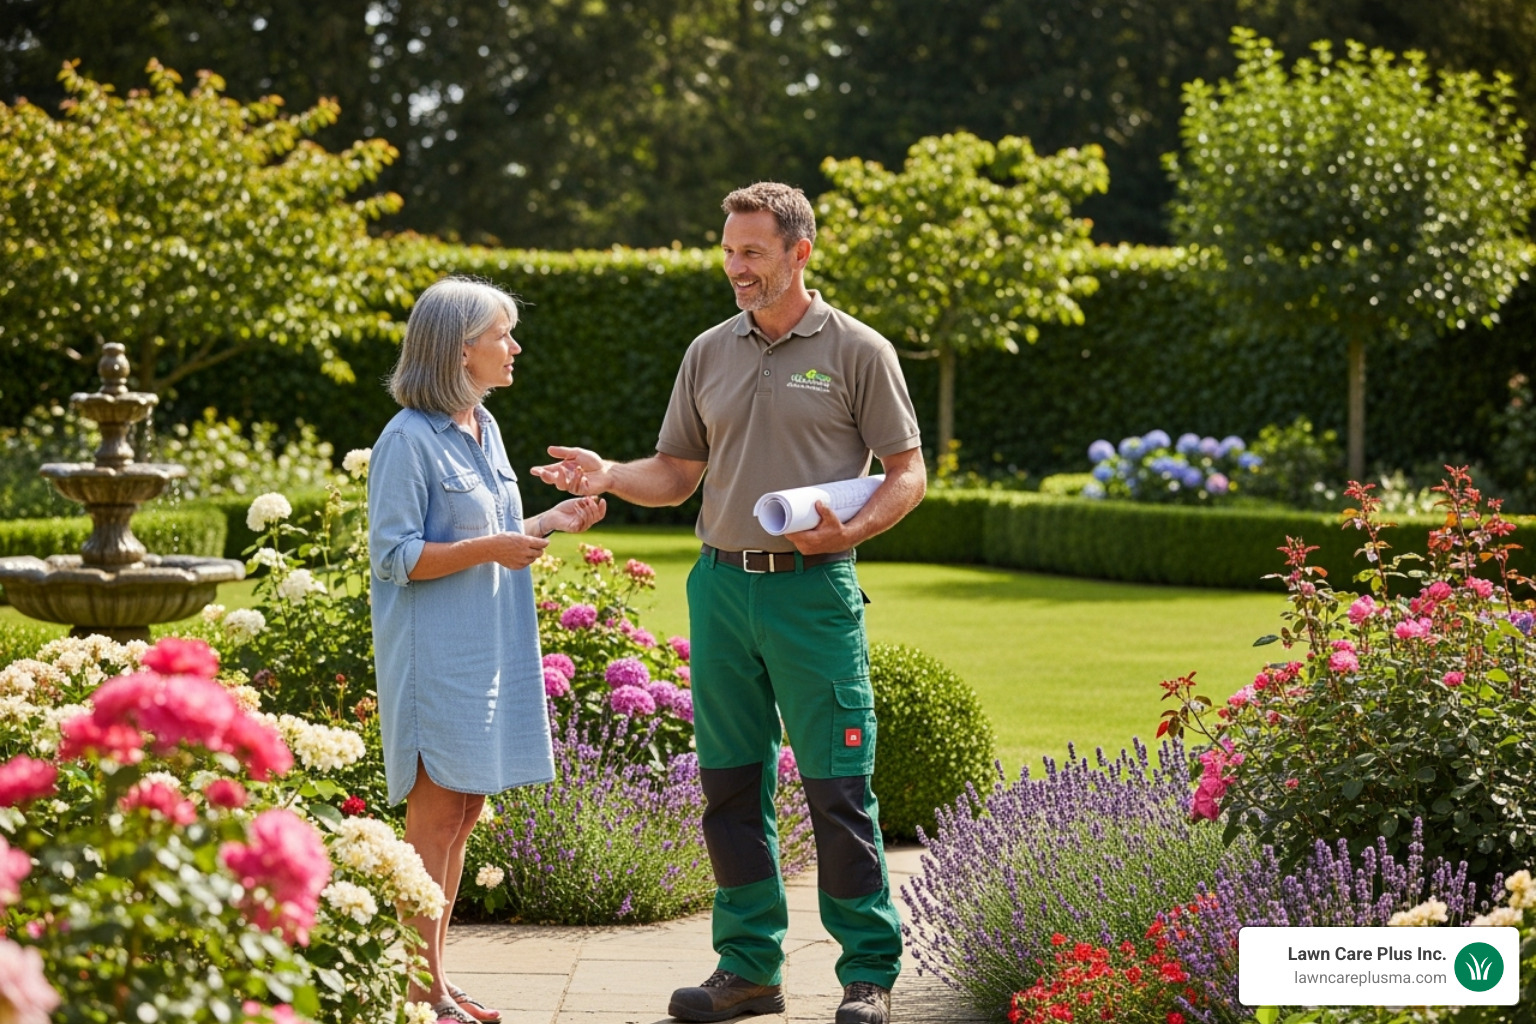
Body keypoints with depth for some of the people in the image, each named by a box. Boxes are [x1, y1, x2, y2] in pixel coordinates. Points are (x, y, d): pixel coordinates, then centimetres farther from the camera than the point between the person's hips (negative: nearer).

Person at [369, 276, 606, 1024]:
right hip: (435, 652, -9)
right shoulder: (410, 440, -14)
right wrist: (489, 548, -22)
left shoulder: (484, 429, 13)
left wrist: (551, 522, 11)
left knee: (464, 809, 10)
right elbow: (394, 556, -16)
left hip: (488, 649, 9)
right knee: (436, 809, -6)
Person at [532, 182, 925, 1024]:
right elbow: (677, 474, 15)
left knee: (838, 787, -5)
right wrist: (608, 476, -4)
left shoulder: (857, 352, 0)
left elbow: (907, 472, 1)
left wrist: (853, 528, -17)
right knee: (731, 786, 7)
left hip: (813, 591, -5)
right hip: (721, 585, 5)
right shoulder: (709, 353, 12)